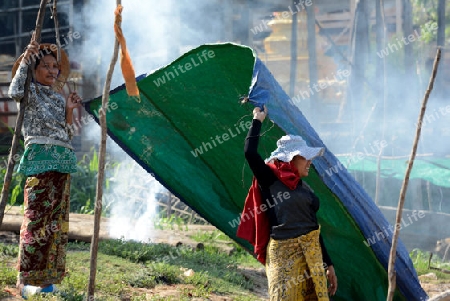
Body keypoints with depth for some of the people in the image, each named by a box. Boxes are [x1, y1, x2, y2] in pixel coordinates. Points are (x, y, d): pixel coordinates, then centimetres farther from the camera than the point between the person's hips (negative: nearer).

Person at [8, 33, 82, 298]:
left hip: (63, 159, 7)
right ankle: (27, 280, -8)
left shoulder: (59, 97, 20)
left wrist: (69, 111, 4)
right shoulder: (30, 90, 4)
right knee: (37, 217, -10)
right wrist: (26, 59, -16)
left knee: (58, 219, 5)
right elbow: (15, 92, -21)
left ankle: (47, 277, 10)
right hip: (40, 157, -7)